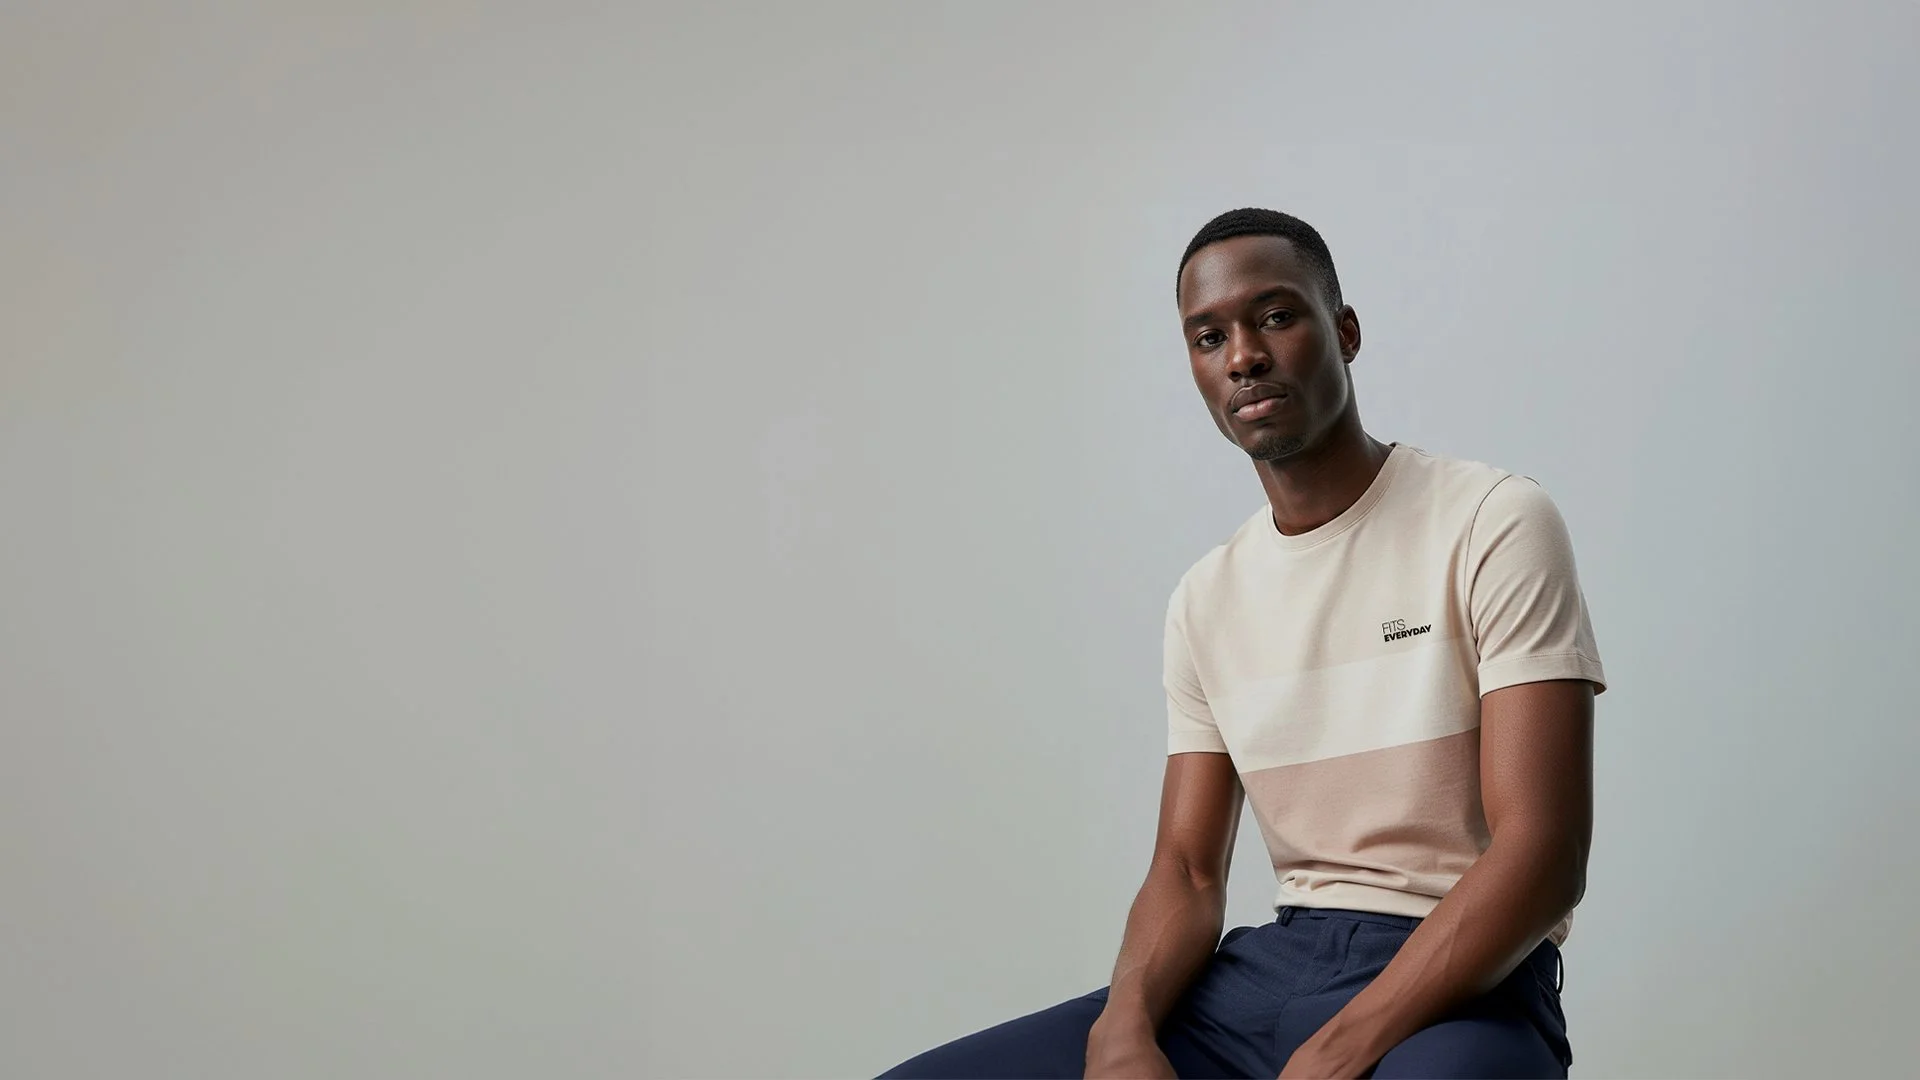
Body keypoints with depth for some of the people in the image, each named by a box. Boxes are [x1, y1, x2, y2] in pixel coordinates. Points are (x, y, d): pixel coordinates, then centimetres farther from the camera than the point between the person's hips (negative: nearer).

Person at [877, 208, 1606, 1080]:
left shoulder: (1493, 522, -6)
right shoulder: (1205, 600, 12)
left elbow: (1541, 856, -13)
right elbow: (1188, 870, 9)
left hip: (1463, 983, -5)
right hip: (1269, 969, 5)